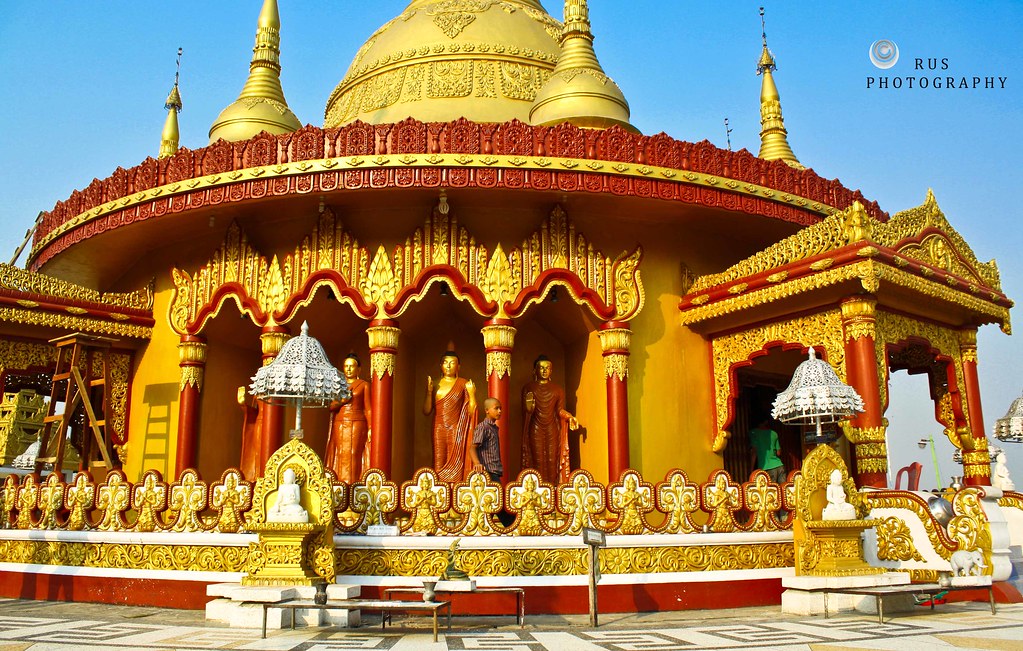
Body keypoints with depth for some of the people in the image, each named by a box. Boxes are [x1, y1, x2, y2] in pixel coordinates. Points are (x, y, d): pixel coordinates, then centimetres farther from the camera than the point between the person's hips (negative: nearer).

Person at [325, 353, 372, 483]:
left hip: (357, 424, -3)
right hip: (339, 424, 3)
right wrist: (341, 401, -9)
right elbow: (331, 406, 11)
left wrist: (370, 428, -7)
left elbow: (367, 408, 2)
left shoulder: (364, 385, 8)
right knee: (341, 454, -4)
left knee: (353, 454, -10)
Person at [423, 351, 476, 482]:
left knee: (455, 465, -6)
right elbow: (426, 411, 4)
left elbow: (471, 412, 1)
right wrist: (429, 392, -8)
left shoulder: (463, 384, 5)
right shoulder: (435, 384, 9)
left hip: (456, 430, -2)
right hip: (438, 430, 2)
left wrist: (472, 394, -13)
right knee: (438, 465, -1)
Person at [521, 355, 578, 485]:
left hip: (552, 430, 2)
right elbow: (525, 412, 2)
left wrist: (569, 417, -10)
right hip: (535, 429, -2)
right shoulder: (528, 388, 6)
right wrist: (528, 408, -21)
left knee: (552, 461, -2)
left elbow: (560, 410, 9)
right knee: (538, 461, -6)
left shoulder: (558, 390, 11)